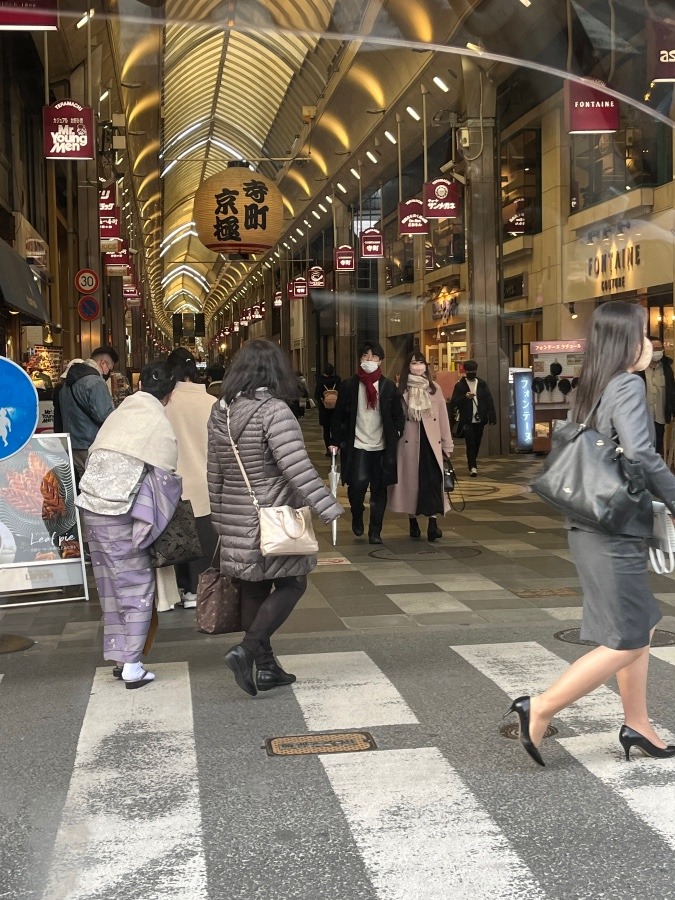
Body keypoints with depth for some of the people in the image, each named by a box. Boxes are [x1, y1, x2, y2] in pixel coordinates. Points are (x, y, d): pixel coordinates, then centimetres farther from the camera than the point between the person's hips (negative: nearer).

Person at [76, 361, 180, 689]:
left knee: (110, 585, 14)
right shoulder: (160, 424, -4)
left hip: (91, 505, 6)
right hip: (118, 512, -6)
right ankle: (131, 665, 1)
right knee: (137, 585, 2)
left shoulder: (118, 414, 14)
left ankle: (118, 656, 20)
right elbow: (165, 477, -5)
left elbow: (94, 457, 14)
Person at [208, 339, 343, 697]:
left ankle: (266, 667, 21)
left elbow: (215, 473, 12)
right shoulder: (273, 410, -16)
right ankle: (246, 650, -9)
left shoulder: (220, 411, 6)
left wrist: (219, 516, 21)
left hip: (237, 519, 7)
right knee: (291, 584, 4)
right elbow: (297, 467, -24)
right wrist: (327, 507, -23)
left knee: (255, 589, 14)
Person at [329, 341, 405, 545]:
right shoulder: (348, 386, 3)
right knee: (357, 484, -14)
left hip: (382, 446, 2)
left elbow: (398, 415, 10)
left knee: (379, 489, 4)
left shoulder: (389, 387, 6)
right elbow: (339, 415, 3)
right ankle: (357, 518, 16)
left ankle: (375, 532, 15)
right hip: (357, 445, -2)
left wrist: (396, 435, -1)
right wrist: (335, 441, -1)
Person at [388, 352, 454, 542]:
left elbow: (443, 417, 10)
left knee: (433, 481, -10)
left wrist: (447, 444, 8)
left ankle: (433, 524, -11)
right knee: (411, 481, 3)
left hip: (431, 442, 1)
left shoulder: (435, 389, 10)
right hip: (408, 443, -1)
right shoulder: (400, 390, 2)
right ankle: (413, 524, 13)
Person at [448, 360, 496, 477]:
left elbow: (489, 401, 4)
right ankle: (473, 467, -10)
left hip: (480, 420, 3)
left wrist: (492, 417, -3)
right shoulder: (460, 385, -1)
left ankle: (472, 464, 28)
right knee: (470, 444, -8)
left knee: (477, 444, 12)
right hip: (467, 421, -3)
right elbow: (454, 402, -6)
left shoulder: (482, 384, 7)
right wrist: (465, 397, -23)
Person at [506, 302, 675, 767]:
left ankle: (637, 725, 26)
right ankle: (541, 708, 1)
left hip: (591, 526, 9)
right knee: (626, 644, -1)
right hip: (615, 532, -9)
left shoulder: (593, 389, 11)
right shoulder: (629, 386, -13)